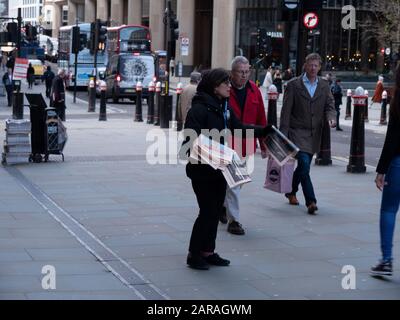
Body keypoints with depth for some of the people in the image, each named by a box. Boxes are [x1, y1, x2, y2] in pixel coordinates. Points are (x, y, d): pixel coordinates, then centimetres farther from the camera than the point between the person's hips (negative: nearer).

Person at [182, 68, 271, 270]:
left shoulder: (224, 106, 9)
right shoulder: (199, 108, -17)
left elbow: (238, 128, 20)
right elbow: (190, 140, -20)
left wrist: (263, 131, 12)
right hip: (202, 170, -8)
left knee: (216, 210, 12)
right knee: (208, 211, -4)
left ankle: (208, 251, 24)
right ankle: (194, 254, 9)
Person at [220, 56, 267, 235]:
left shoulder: (254, 91, 5)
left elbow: (261, 119, 10)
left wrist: (263, 143, 11)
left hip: (247, 145, 5)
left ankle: (223, 205, 40)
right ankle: (233, 220, 4)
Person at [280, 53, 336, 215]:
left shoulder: (324, 86, 9)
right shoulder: (294, 85, -3)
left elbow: (329, 106, 7)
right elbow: (286, 111, -4)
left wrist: (331, 118, -16)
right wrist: (284, 134, -9)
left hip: (314, 134, 5)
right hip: (297, 132, -5)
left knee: (303, 166, 14)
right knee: (304, 164, -16)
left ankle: (291, 192, 37)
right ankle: (311, 201, -13)